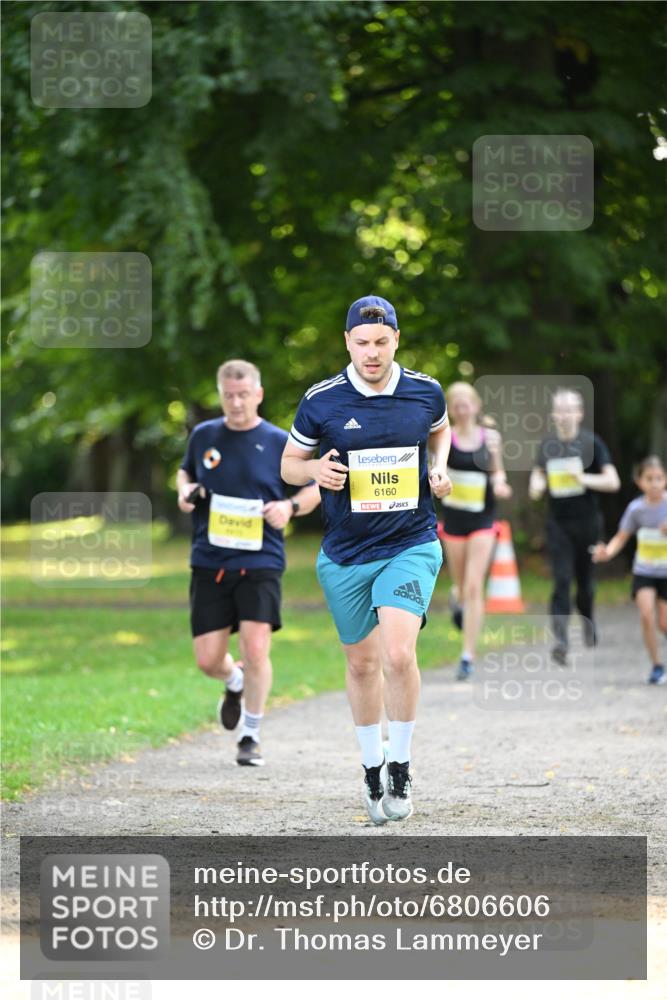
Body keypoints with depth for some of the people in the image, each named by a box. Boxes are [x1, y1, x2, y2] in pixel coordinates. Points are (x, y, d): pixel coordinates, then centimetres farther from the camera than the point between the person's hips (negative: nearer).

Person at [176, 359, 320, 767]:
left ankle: (251, 737, 6)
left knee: (256, 650, -13)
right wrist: (185, 491, 2)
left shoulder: (280, 442, -1)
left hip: (260, 562, -3)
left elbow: (314, 489, 8)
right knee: (208, 660, 1)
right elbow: (185, 472, 24)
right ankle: (235, 684, 39)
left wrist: (290, 507, -13)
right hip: (209, 563, 3)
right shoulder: (204, 435, 6)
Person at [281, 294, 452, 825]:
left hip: (411, 546, -1)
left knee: (398, 654, -20)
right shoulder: (321, 401, -6)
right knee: (362, 663, 12)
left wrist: (439, 467, 1)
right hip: (345, 556, 1)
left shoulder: (426, 392, -2)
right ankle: (372, 766, 32)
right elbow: (289, 464, 6)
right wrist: (316, 470, -16)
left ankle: (401, 765, -2)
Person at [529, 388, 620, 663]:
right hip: (558, 524, 1)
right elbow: (538, 473, 21)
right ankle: (561, 640, -21)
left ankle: (588, 622, 41)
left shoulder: (591, 442, -6)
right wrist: (535, 486, -2)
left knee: (584, 581, 11)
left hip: (586, 523, -1)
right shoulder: (548, 444, 5)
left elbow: (613, 482, -8)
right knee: (562, 581, -12)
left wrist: (583, 478, -21)